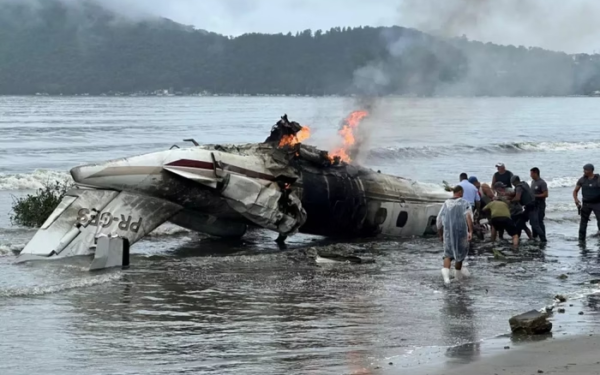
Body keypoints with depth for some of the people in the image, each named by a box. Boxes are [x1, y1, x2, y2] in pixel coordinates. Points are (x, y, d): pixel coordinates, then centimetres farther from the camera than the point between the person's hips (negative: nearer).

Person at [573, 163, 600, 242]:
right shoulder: (582, 180, 1)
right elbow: (575, 191, 7)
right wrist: (576, 199, -11)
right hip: (586, 204, 3)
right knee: (583, 221, 5)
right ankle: (581, 239, 13)